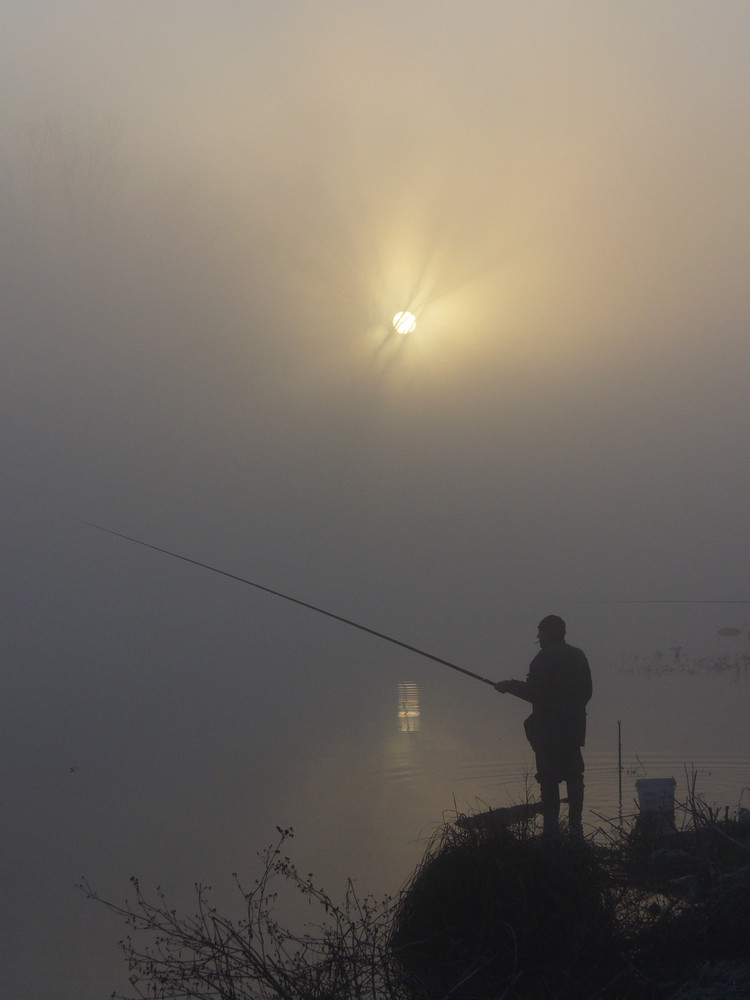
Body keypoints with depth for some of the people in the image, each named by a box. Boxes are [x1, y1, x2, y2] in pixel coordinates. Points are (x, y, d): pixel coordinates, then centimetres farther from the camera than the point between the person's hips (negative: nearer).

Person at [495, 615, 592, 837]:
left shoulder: (544, 658, -13)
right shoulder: (578, 656, 10)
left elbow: (533, 692, -17)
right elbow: (586, 692, 14)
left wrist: (509, 686, -3)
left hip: (548, 729, -7)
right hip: (574, 729, 7)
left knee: (548, 780, -5)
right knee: (573, 777, 11)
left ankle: (551, 829, -9)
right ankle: (575, 826, 12)